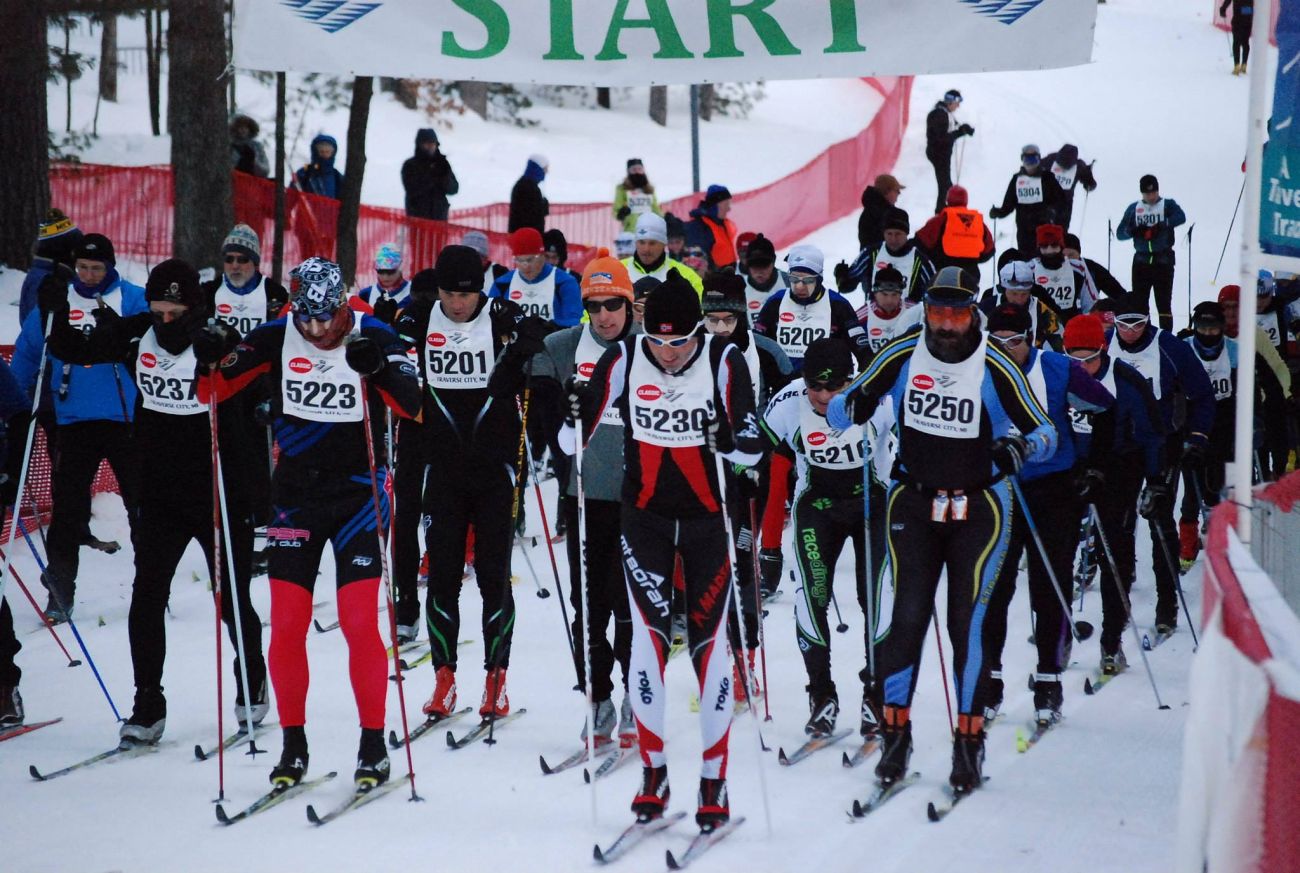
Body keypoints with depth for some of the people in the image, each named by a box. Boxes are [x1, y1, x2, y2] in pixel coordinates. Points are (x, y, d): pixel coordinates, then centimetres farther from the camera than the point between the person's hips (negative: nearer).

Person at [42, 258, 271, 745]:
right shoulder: (137, 336, -2)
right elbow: (76, 351, 8)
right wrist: (58, 316, -8)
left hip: (221, 497, -3)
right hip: (159, 497, 3)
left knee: (232, 601, 8)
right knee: (147, 598, -5)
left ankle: (253, 684, 33)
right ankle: (148, 705, 4)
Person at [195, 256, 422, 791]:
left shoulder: (373, 337, -8)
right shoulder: (277, 338, -2)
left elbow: (412, 407, -19)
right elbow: (213, 393, 2)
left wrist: (379, 368, -35)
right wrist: (213, 360, -19)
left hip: (357, 493, -3)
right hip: (295, 493, 3)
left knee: (359, 623, -7)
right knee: (286, 625, 0)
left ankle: (373, 745, 4)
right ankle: (293, 744, 13)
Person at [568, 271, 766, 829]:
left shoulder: (725, 362, -12)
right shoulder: (622, 360, -8)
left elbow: (753, 449, -11)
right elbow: (577, 435, -2)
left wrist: (733, 442, -32)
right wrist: (572, 421, -25)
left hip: (707, 516, -1)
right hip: (644, 515, 1)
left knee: (709, 641, -1)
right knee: (649, 637, -5)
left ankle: (714, 779, 7)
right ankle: (653, 771, 7)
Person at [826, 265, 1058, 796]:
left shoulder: (994, 369, -10)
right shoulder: (901, 357, -4)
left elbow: (1046, 433, -4)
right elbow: (836, 411, 3)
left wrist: (1021, 446, -26)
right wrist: (854, 406, -20)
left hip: (979, 508, -2)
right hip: (913, 503, 2)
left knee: (966, 623, -5)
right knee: (908, 617, -5)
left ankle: (969, 741, 5)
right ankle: (894, 732, 5)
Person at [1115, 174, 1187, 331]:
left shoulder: (1167, 205, 2)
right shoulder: (1134, 208, 11)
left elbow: (1180, 217, -19)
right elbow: (1120, 232, 6)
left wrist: (1161, 225, -32)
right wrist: (1133, 231, -15)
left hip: (1163, 261, -3)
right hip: (1141, 260, 3)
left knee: (1164, 301, -2)